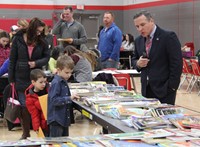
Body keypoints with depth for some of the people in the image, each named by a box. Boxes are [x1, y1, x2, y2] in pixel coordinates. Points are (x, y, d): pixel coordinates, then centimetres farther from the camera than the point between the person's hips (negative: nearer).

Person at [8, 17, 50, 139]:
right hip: (21, 78, 0)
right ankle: (26, 133, 11)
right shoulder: (18, 39, -1)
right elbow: (12, 59, 1)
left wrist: (36, 63, -16)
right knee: (24, 106, 1)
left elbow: (47, 57, 5)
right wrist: (11, 79, -1)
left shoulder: (42, 41, 3)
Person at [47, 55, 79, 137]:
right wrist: (69, 98, -27)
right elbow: (54, 100, -24)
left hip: (64, 119, 9)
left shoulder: (64, 82, 11)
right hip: (56, 120, -9)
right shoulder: (56, 83, -17)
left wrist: (72, 97, 10)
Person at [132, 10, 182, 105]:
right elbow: (134, 59, 21)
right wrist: (138, 63, -3)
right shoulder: (138, 40, 10)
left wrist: (172, 87, -15)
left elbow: (176, 63, -12)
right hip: (146, 89, 6)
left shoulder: (168, 37, -10)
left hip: (164, 89, -6)